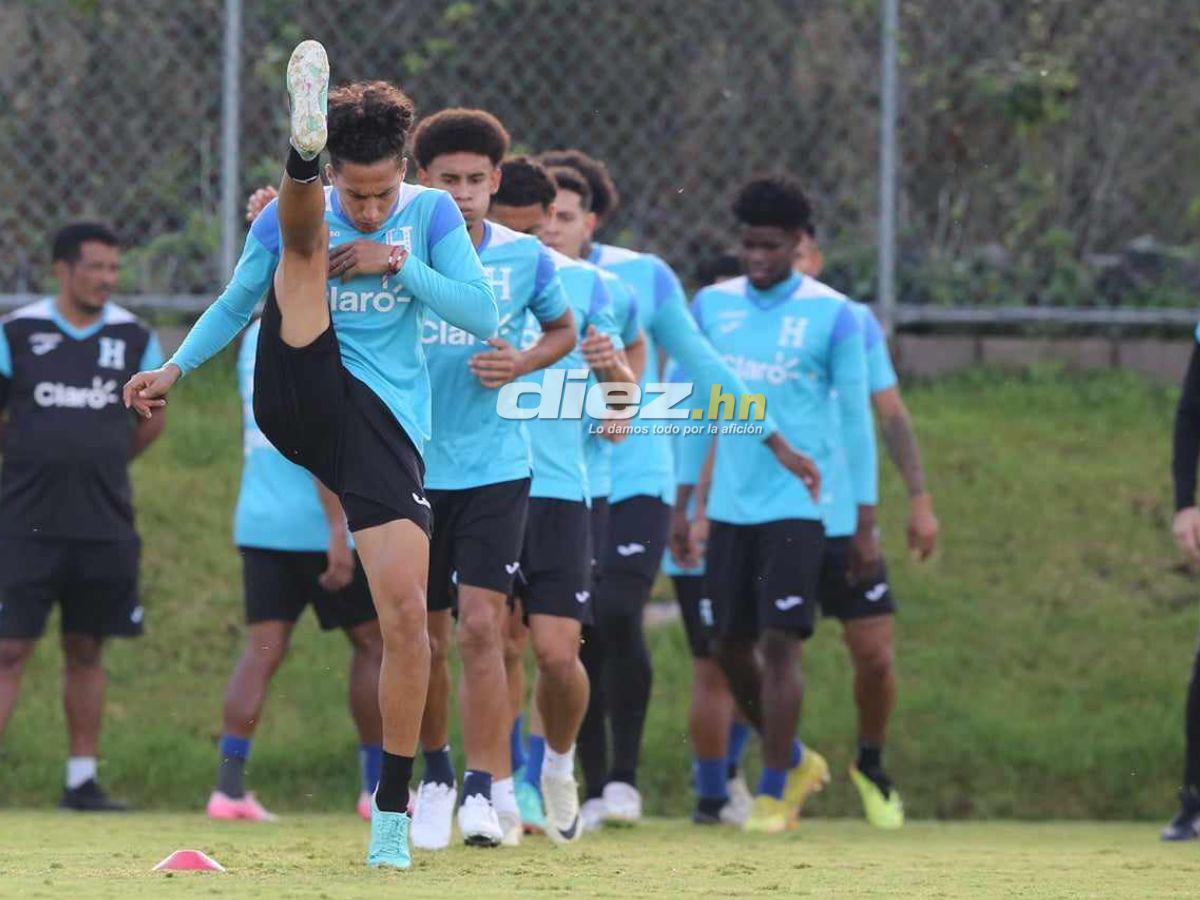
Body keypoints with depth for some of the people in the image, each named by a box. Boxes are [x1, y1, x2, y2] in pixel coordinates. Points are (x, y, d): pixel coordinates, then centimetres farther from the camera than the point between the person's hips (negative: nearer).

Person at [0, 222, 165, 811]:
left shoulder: (134, 338, 4)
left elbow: (150, 423, 16)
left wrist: (96, 465, 13)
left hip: (105, 526, 3)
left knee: (86, 651, 9)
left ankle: (82, 779, 15)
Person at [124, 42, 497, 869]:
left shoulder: (432, 215, 3)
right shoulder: (290, 217, 4)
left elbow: (482, 315, -3)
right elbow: (236, 302, 18)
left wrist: (399, 264, -12)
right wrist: (175, 369, 10)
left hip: (385, 425, 0)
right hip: (300, 393, 0)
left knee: (407, 610, -11)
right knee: (307, 237, -16)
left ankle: (393, 807, 0)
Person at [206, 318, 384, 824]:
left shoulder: (255, 335, 12)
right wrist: (339, 529, -20)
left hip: (258, 521, 7)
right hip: (316, 524, -7)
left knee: (263, 649, 5)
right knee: (372, 643, 8)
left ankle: (228, 785, -7)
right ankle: (378, 787, 12)